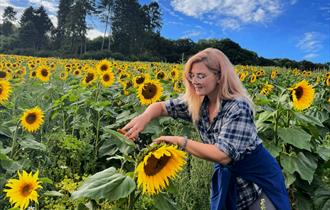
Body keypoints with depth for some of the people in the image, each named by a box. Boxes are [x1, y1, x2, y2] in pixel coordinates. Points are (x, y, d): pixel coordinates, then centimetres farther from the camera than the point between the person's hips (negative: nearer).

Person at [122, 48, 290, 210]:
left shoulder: (238, 107, -28)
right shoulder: (195, 102, -10)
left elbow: (223, 155, -35)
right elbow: (161, 106, -3)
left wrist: (179, 141, -32)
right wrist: (144, 117, -26)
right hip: (227, 177, 5)